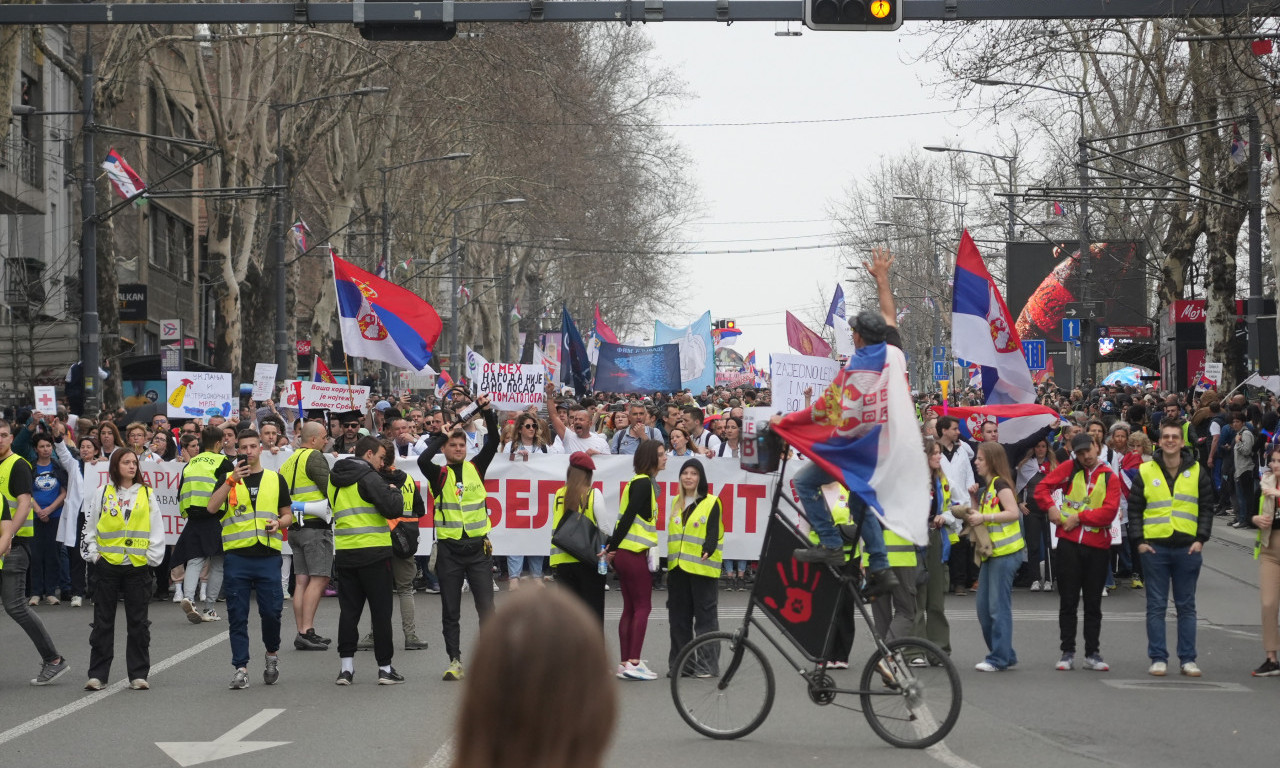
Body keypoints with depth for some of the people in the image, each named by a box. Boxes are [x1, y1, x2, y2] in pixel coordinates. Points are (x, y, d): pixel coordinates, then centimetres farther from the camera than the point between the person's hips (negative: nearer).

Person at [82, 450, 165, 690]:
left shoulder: (147, 495, 6)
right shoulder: (102, 495, 5)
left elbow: (157, 530, 7)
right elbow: (88, 528, 9)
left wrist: (152, 557, -1)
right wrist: (93, 554, 0)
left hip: (138, 566, 0)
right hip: (107, 565, 0)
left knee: (138, 623, 3)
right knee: (103, 622, 3)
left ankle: (138, 674, 9)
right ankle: (97, 674, 7)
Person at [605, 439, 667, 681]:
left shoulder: (638, 482, 18)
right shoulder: (644, 483, -12)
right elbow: (628, 517, -17)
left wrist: (612, 546, 13)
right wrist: (613, 548, -16)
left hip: (623, 553, 9)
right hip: (634, 554, -9)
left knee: (630, 608, 9)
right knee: (643, 607, -6)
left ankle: (625, 663, 8)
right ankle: (633, 662, -9)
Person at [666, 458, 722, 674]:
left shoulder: (711, 503, -2)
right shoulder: (676, 502, 16)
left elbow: (713, 533, -9)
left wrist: (706, 552, -27)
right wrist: (670, 563, 15)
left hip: (701, 567, -6)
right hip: (677, 567, 6)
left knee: (705, 614, -4)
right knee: (678, 615, 8)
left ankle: (707, 662, -1)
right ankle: (678, 662, 14)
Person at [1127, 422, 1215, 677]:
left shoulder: (1197, 473, 6)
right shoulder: (1145, 472, 4)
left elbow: (1207, 508, 7)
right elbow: (1134, 509, 5)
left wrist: (1201, 539, -4)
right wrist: (1139, 540, -5)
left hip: (1188, 548, 1)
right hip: (1154, 547, -1)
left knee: (1186, 606, 6)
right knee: (1156, 606, 1)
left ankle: (1188, 658, 10)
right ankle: (1158, 658, 5)